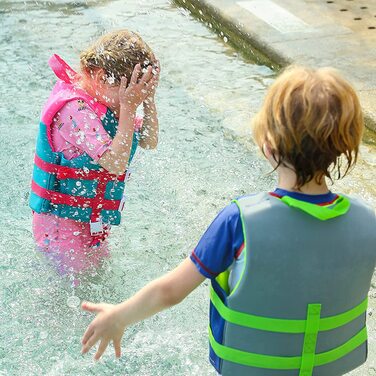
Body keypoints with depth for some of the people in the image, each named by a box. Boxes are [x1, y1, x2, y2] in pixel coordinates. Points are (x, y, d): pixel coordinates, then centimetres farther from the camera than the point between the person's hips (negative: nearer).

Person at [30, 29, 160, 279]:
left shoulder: (105, 99, -1)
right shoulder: (74, 110, -28)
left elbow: (149, 142, 4)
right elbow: (116, 163, -33)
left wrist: (149, 100, -11)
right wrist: (128, 108, -32)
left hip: (92, 218, 9)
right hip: (62, 223, -8)